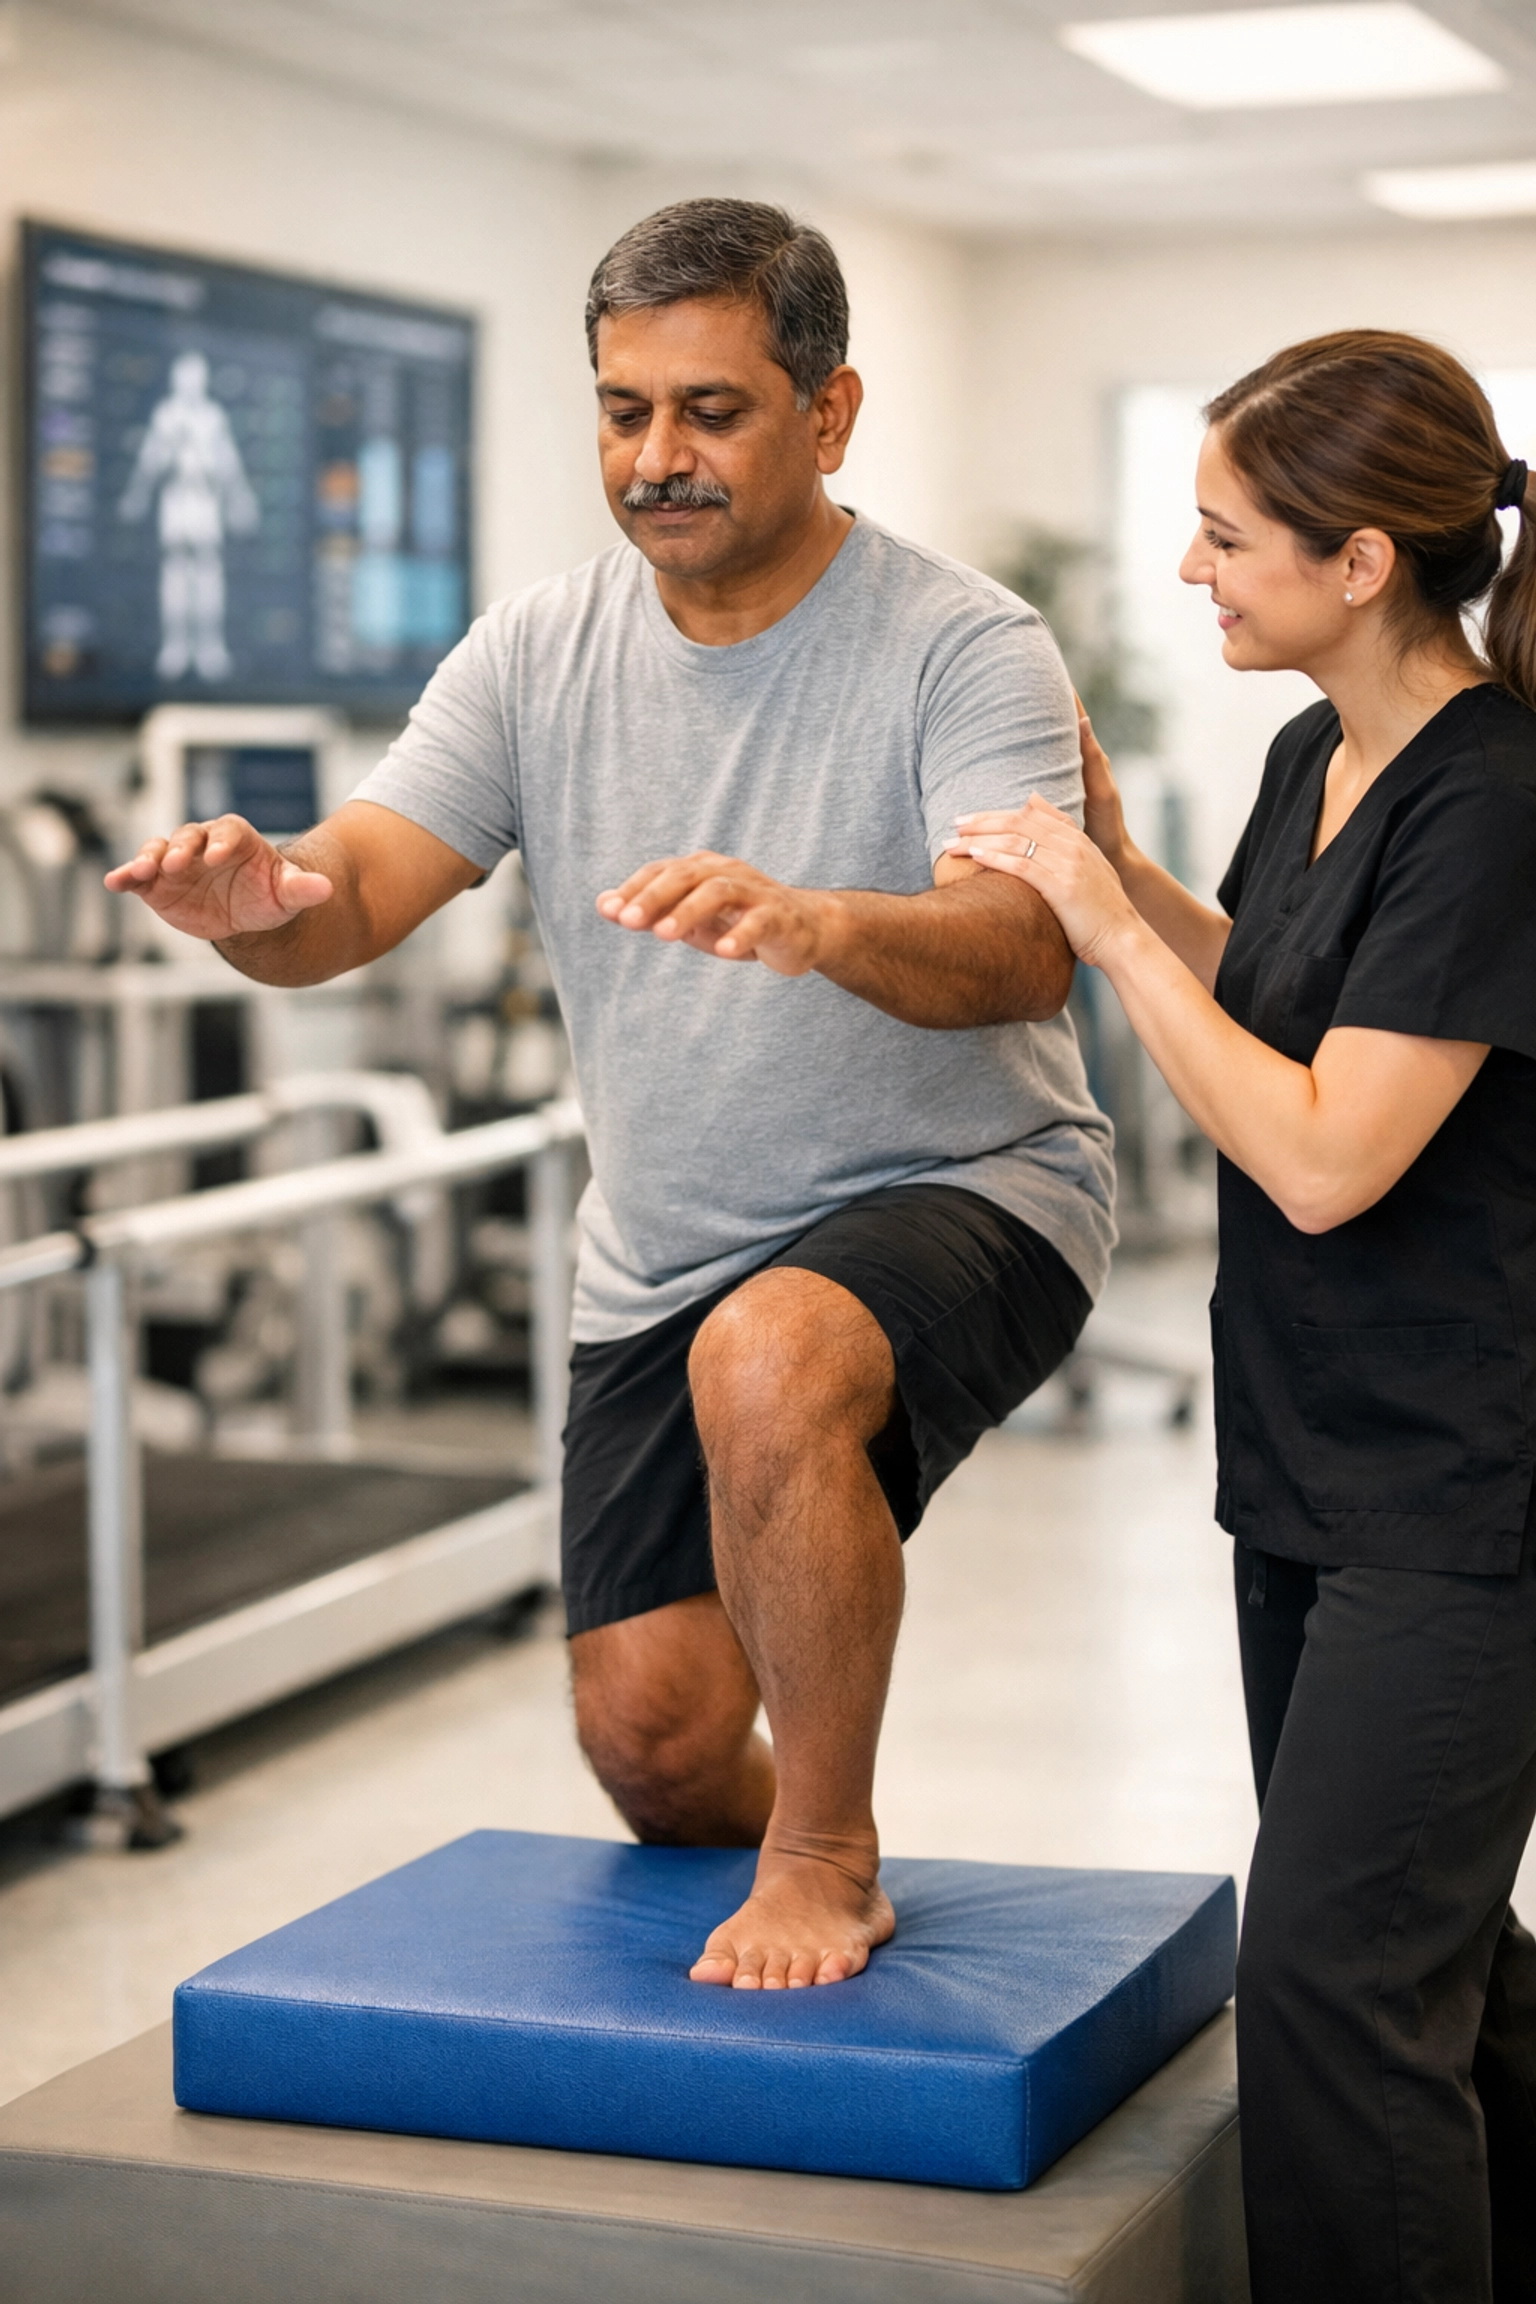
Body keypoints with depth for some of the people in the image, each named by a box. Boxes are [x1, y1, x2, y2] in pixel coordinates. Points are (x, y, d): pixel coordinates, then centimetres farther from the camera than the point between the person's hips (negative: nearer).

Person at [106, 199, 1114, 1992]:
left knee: (767, 1362, -37)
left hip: (958, 1192, -5)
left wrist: (820, 923, -52)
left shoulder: (961, 650, -14)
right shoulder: (540, 654, -1)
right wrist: (259, 898, -36)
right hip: (666, 1249, 5)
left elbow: (1026, 955, -30)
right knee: (649, 1734, 2)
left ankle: (825, 1860, -15)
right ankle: (745, 1983, 36)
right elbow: (352, 898, -10)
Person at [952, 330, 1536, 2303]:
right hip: (1314, 1464, 9)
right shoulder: (1316, 759, 7)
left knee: (1329, 1974, -8)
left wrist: (1106, 927, -17)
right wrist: (1112, 849, 12)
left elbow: (1325, 1157, -23)